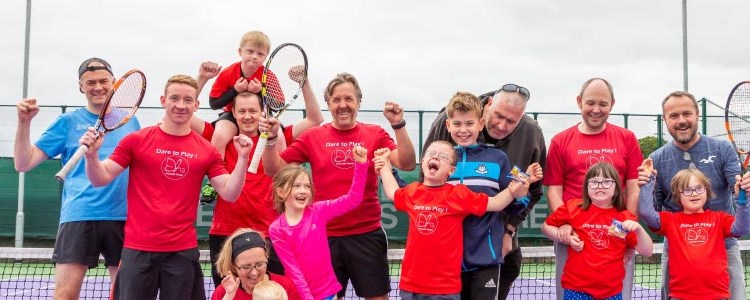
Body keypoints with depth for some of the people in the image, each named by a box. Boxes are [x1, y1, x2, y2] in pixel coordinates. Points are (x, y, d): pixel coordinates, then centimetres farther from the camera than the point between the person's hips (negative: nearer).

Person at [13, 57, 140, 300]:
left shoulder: (130, 121, 12)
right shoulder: (68, 122, 7)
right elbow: (23, 163, 3)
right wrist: (24, 122, -9)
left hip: (124, 217, 2)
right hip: (78, 216, -2)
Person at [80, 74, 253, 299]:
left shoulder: (207, 150, 4)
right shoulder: (136, 140, 1)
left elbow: (229, 194, 1)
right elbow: (100, 179, 1)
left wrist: (243, 158, -12)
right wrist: (91, 155, -18)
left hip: (184, 251, 1)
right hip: (137, 248, -1)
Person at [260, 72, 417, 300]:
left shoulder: (375, 134, 1)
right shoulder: (312, 137, 3)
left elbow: (407, 164, -10)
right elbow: (274, 169, 3)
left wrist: (399, 125, -21)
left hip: (367, 234, -1)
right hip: (325, 236, 1)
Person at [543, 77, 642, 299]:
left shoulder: (627, 138, 7)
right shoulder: (560, 141, 4)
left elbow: (634, 188, 5)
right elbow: (554, 189, 2)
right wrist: (563, 224, -13)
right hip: (573, 237, 0)